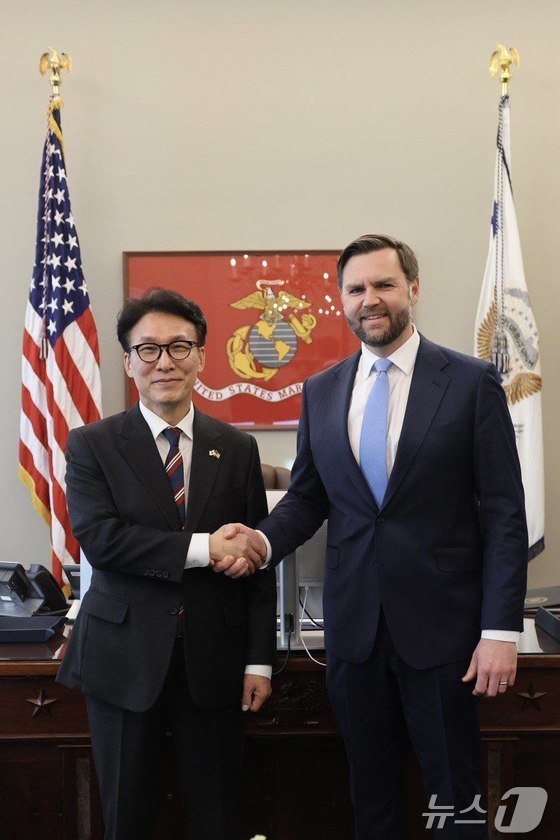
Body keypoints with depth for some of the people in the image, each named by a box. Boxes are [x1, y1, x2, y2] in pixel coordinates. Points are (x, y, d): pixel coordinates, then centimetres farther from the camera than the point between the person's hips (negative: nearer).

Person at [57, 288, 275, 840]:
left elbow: (256, 559, 4)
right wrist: (203, 547, -21)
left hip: (213, 661, 2)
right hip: (125, 659, -1)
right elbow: (97, 537, -16)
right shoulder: (91, 446, -1)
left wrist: (259, 660, 1)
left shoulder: (237, 449, 4)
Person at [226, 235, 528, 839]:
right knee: (370, 788, 16)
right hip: (353, 624, 3)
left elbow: (503, 513, -6)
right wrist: (262, 541, -11)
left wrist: (501, 629, -11)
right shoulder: (320, 392, 6)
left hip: (439, 624, -3)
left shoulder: (472, 382, -5)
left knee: (453, 789, 10)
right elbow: (306, 498, 10)